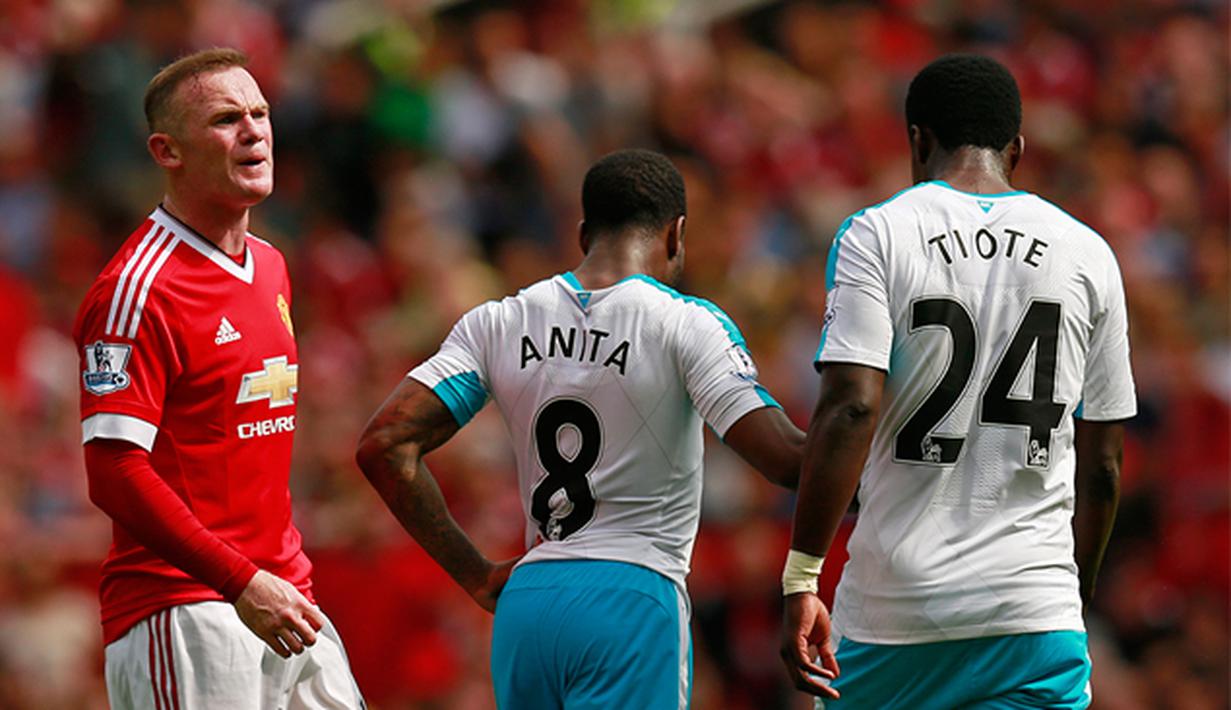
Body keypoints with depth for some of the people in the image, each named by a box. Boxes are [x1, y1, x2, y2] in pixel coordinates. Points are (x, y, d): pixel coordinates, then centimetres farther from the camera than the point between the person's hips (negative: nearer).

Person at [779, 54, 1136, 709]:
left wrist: (801, 580, -12)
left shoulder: (875, 236, -1)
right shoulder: (1088, 254, 9)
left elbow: (850, 409, -13)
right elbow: (1102, 466, 12)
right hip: (1037, 611, 1)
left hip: (894, 603, -1)